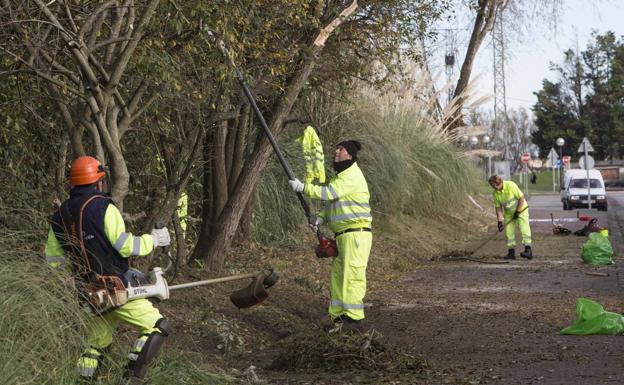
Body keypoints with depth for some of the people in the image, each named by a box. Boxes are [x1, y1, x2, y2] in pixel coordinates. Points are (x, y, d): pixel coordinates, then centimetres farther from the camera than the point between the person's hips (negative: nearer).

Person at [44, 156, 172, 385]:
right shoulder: (103, 207, -12)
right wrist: (153, 239, -1)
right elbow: (125, 246, -16)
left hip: (88, 292, 7)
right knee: (157, 327, -3)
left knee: (97, 342, 22)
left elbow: (53, 259, 11)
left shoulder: (59, 215, 7)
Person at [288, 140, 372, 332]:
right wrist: (321, 217, 4)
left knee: (351, 275, -13)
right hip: (342, 235, 10)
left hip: (356, 233, -10)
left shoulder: (353, 176, -12)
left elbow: (329, 193, -21)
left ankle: (354, 319, -14)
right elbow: (332, 202, 23)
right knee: (337, 275, 9)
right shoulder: (340, 176, 21)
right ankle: (338, 317, 12)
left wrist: (302, 187, -16)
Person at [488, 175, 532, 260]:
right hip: (509, 213, 6)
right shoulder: (495, 193, -8)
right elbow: (498, 208, -2)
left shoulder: (510, 185, -24)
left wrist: (517, 212, -18)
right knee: (509, 232, 1)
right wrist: (500, 221, -11)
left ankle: (528, 250, -24)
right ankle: (511, 252, 8)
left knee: (524, 228, -17)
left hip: (521, 209, -6)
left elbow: (521, 198, -20)